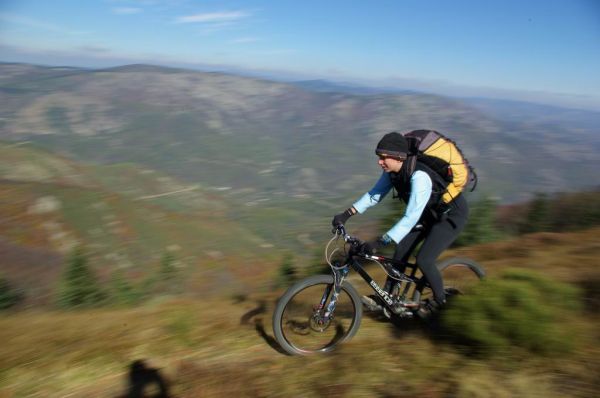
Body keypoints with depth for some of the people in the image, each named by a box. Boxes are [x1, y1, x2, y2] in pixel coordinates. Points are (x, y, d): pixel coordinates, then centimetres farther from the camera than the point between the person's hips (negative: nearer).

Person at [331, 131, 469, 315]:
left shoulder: (419, 176, -37)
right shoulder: (392, 171, -12)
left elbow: (411, 217, -42)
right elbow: (374, 194, -4)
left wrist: (380, 242, -45)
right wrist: (346, 214, -12)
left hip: (451, 215, -8)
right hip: (430, 212, 8)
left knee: (423, 260, -15)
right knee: (401, 249, 0)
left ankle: (439, 298, 13)